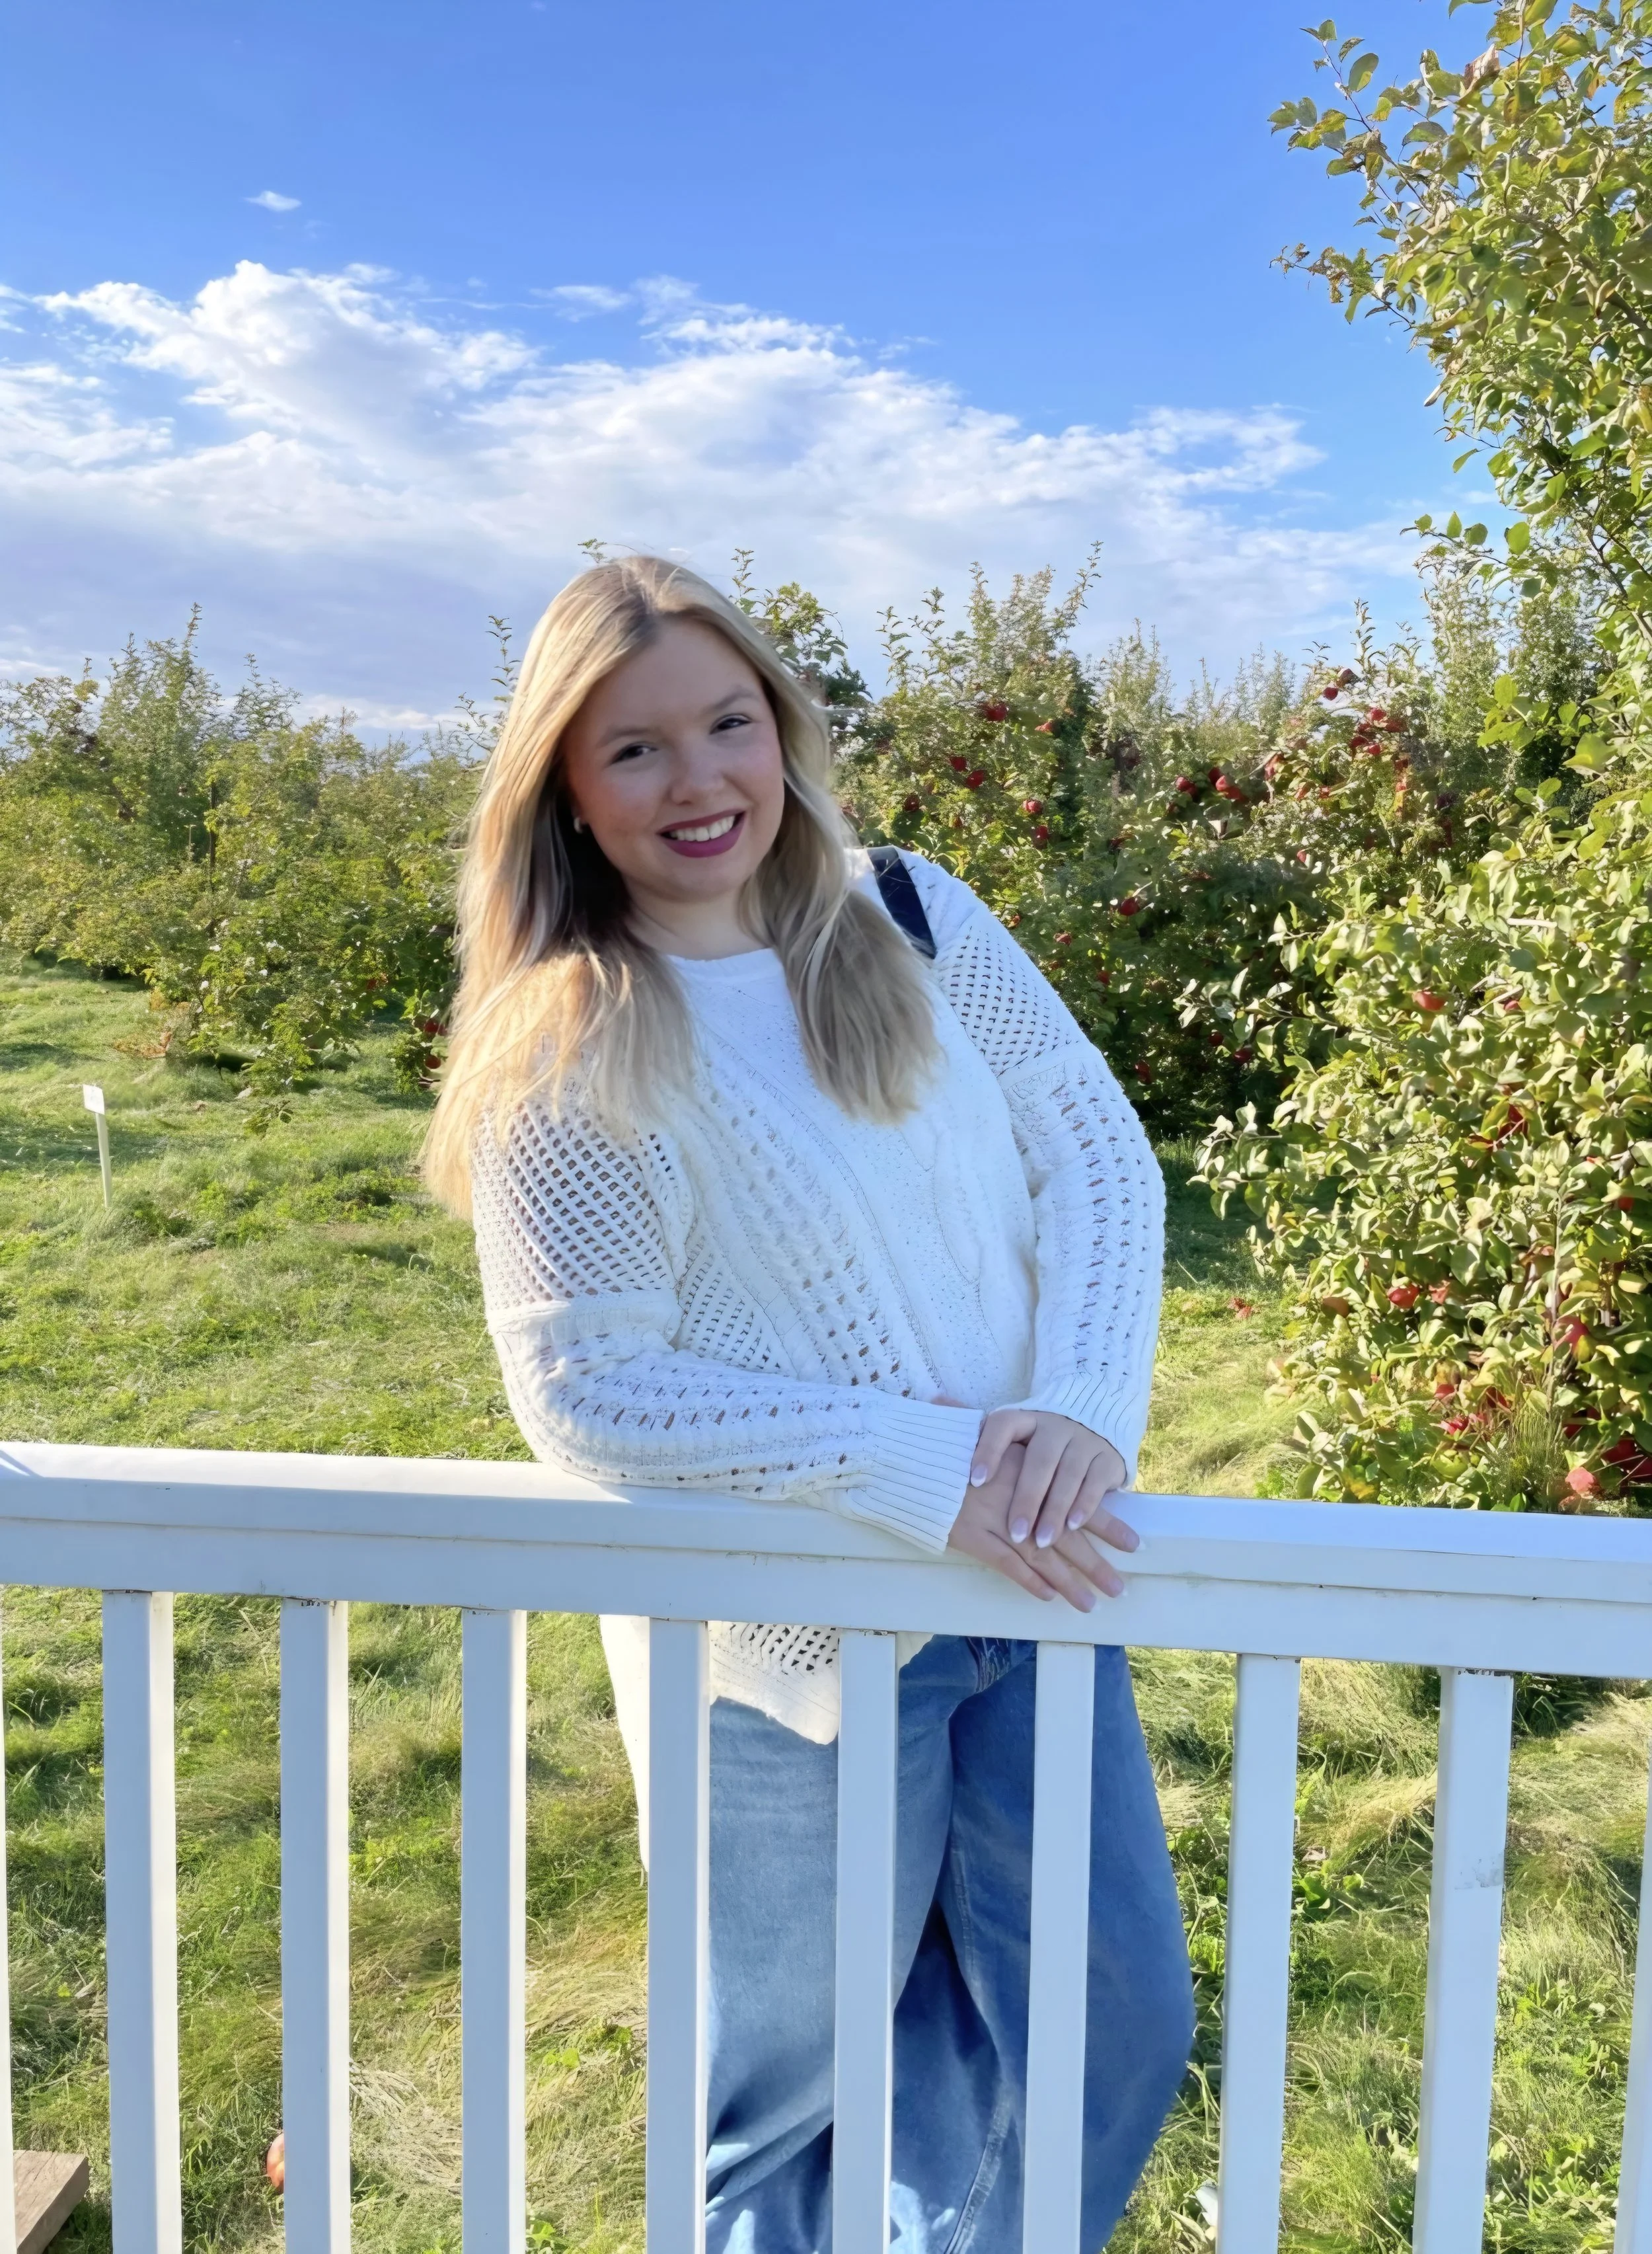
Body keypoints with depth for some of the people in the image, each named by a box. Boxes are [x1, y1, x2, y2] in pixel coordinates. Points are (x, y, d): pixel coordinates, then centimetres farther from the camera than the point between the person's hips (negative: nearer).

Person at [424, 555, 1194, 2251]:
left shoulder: (912, 923, -2)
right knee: (791, 2095, 17)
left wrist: (1089, 1401, -16)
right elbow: (586, 1389, -17)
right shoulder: (571, 1063, -16)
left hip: (1025, 1581, 5)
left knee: (1118, 2037, 18)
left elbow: (1096, 1145, 0)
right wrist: (919, 1472, -22)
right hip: (797, 1645, -4)